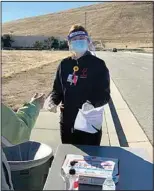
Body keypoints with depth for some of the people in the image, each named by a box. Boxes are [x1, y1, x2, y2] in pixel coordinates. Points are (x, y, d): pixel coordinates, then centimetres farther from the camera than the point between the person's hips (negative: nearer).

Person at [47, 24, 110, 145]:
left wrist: (92, 104, -28)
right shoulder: (64, 64, 6)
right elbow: (57, 88, 12)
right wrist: (53, 101, -8)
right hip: (67, 123, 5)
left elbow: (105, 94, -9)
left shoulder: (98, 64, -7)